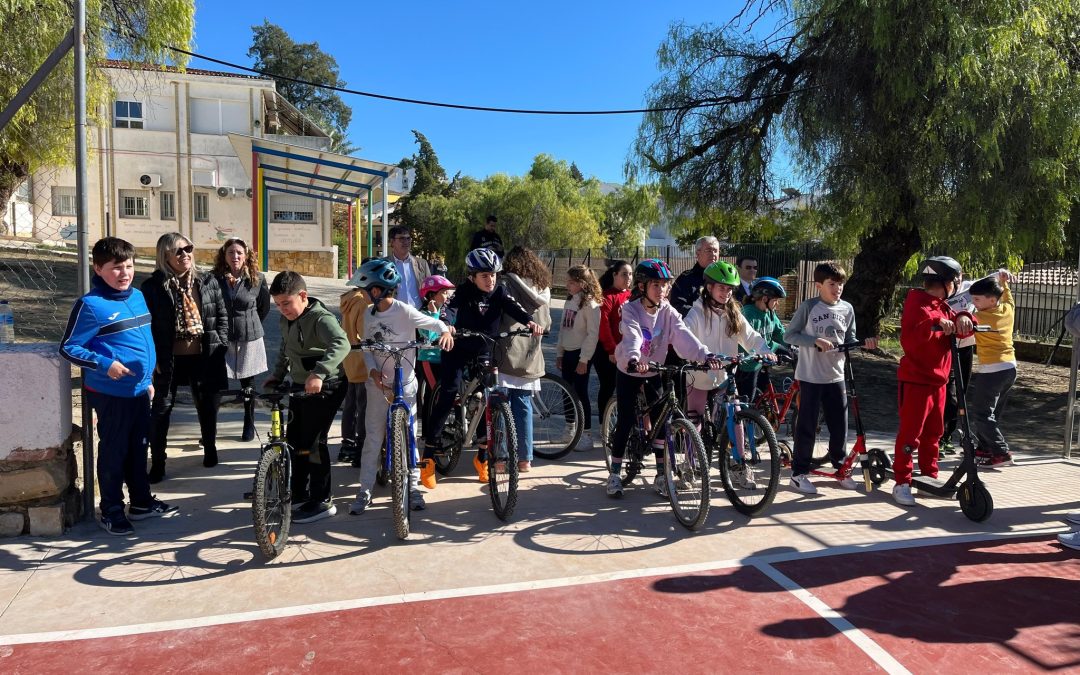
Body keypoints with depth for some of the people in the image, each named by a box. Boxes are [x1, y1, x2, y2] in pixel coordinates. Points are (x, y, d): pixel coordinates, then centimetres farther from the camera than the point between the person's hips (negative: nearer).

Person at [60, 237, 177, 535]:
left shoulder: (137, 296, 6)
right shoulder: (90, 305, -15)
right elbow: (68, 347, -11)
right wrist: (105, 364, -23)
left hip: (140, 389, 7)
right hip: (111, 393, -6)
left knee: (138, 447, 17)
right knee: (114, 451, 5)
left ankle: (142, 501, 31)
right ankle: (112, 511, 20)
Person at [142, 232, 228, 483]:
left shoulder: (208, 282, 1)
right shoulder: (153, 286, -7)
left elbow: (222, 315, 8)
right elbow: (146, 325, -3)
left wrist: (221, 345, 1)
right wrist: (154, 357, -7)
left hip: (203, 357, 2)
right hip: (169, 359, -2)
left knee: (208, 406, 15)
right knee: (161, 409, 2)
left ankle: (210, 449, 37)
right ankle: (157, 463, 14)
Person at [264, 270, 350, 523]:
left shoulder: (320, 318, -22)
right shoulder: (285, 320, 6)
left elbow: (341, 345, -40)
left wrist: (318, 373, -51)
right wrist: (276, 375, 13)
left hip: (324, 388, -9)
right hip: (299, 386, 9)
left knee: (313, 442, -7)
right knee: (294, 441, 14)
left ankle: (322, 501, 5)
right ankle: (299, 495, 28)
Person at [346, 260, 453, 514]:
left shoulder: (404, 311, -13)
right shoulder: (369, 316, 2)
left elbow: (435, 323, -7)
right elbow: (367, 348, 7)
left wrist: (445, 332, -29)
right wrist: (372, 371, -11)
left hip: (404, 384, -3)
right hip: (378, 384, 4)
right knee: (373, 439, 6)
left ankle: (414, 488, 21)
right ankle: (365, 491, 16)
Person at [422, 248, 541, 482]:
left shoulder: (499, 292, -7)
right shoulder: (463, 292, -16)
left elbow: (514, 308, -24)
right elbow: (450, 309, -34)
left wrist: (530, 321, -45)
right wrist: (446, 325, -57)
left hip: (484, 352, 3)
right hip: (458, 350, -3)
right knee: (448, 394, -15)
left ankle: (482, 457, 17)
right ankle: (428, 455, -6)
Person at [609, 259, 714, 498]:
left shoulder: (668, 312, -8)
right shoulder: (631, 310, -18)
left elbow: (683, 336, -22)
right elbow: (632, 337, -36)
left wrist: (705, 355, -39)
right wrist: (634, 359, -56)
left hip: (654, 372, 3)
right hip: (629, 371, -3)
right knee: (626, 422, -2)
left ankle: (661, 476, 11)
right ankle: (614, 475, 11)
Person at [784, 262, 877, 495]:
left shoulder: (847, 309, 5)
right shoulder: (809, 307, -8)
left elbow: (849, 340, 12)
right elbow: (789, 335, -8)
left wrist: (863, 344, -8)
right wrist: (815, 341, -20)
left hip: (836, 376, 4)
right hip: (810, 376, -4)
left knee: (840, 424, 10)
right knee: (807, 425, 1)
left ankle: (841, 468, 28)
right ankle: (799, 473, 11)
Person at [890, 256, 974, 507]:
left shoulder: (943, 307, 15)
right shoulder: (917, 303, -12)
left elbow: (961, 331, 7)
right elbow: (909, 338, -25)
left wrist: (962, 318, -14)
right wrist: (935, 323, -37)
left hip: (938, 380, 9)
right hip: (915, 380, -8)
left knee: (933, 432, 15)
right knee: (910, 432, -5)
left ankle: (929, 475, 27)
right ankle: (901, 482, 1)